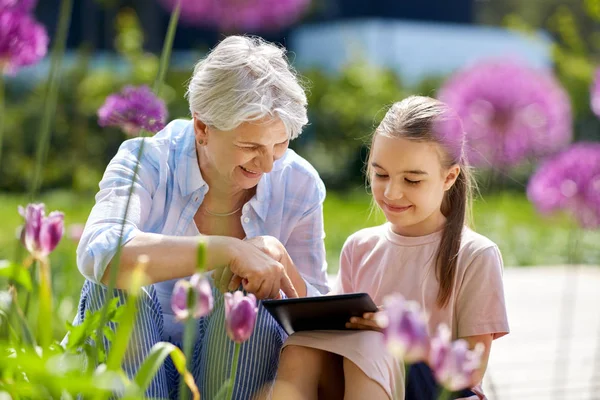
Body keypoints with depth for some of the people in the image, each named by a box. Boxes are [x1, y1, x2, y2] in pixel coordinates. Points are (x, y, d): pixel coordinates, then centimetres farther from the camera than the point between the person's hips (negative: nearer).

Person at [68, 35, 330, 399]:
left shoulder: (300, 185, -5)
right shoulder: (146, 161, -15)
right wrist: (228, 250, -39)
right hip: (124, 356, -1)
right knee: (119, 281, -30)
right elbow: (98, 254, -36)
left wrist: (277, 258, -25)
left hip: (234, 362, 2)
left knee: (248, 297, -28)